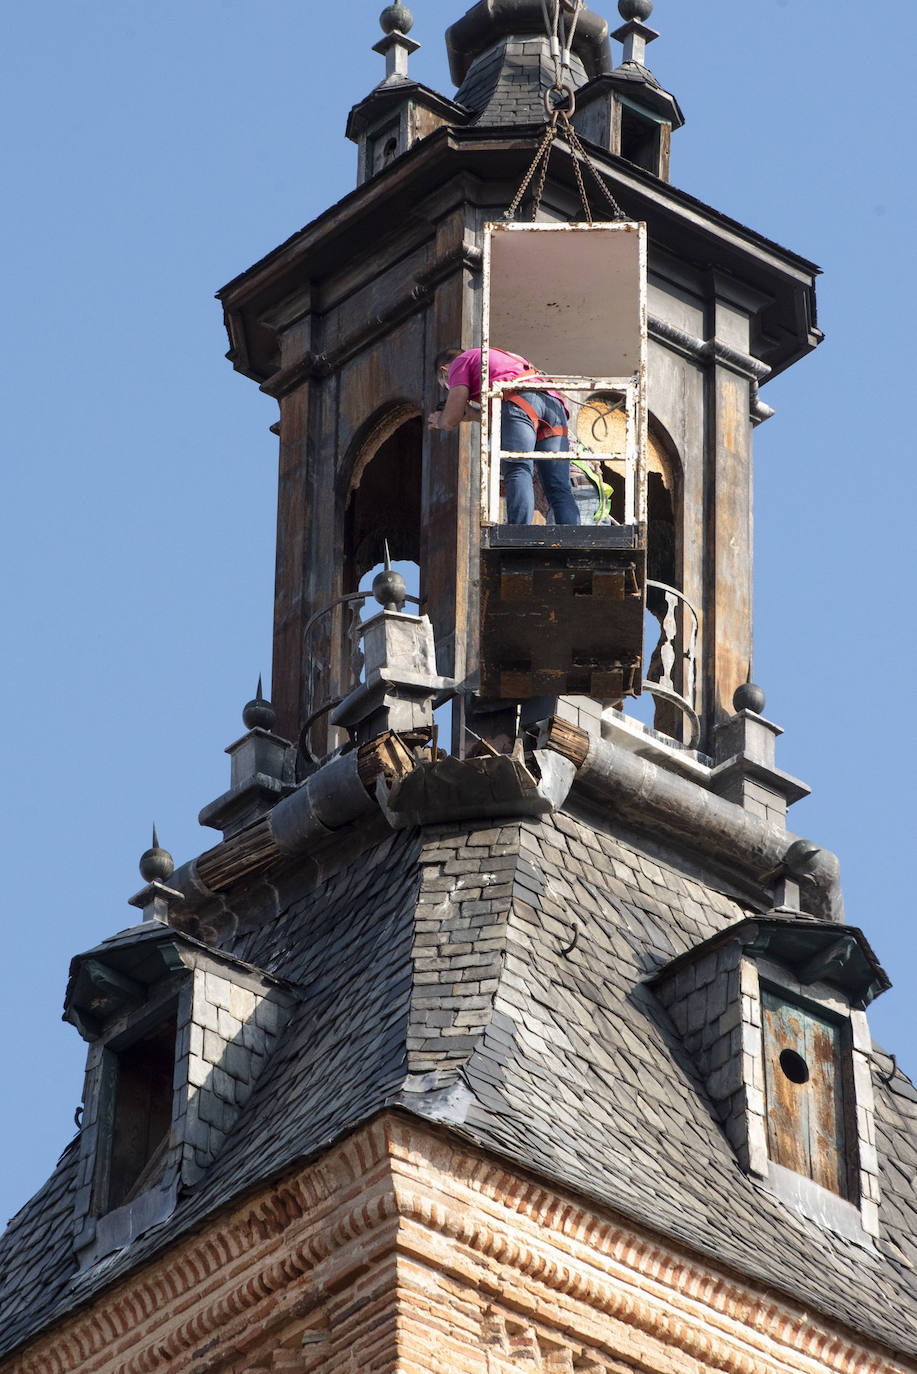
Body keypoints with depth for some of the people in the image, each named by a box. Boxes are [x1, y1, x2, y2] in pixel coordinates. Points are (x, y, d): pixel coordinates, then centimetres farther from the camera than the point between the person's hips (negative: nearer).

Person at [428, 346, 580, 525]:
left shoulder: (460, 362, 20)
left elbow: (451, 421, 14)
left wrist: (439, 420, 35)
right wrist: (473, 415, 50)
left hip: (519, 399, -7)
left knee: (518, 472, -20)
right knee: (560, 489, -1)